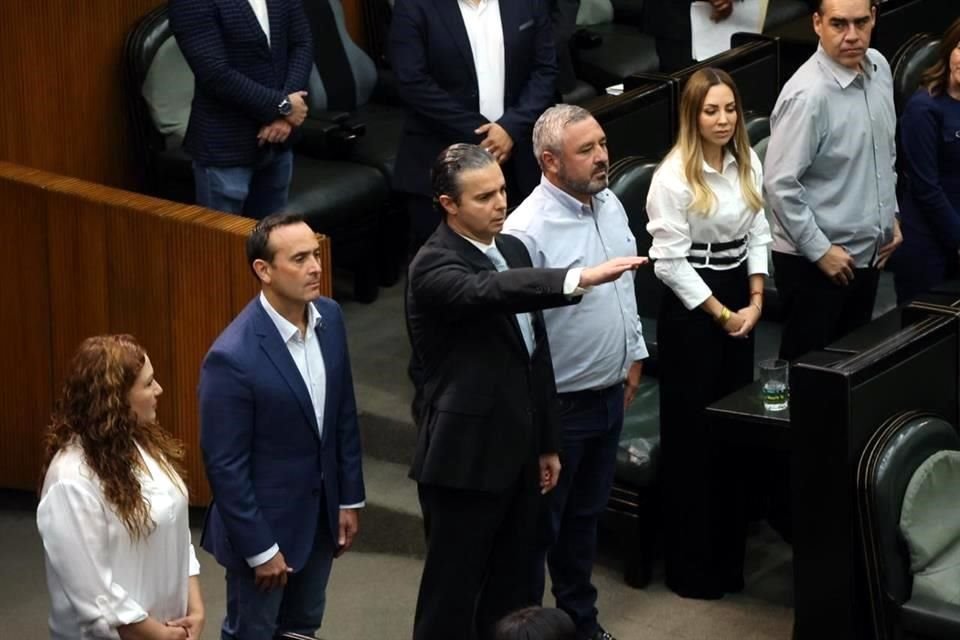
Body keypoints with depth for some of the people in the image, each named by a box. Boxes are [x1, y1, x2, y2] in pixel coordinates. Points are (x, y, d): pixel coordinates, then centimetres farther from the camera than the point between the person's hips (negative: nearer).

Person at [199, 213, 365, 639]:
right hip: (265, 521, -6)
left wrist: (349, 498, 10)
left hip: (320, 513, 6)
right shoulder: (233, 357, -27)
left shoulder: (329, 317, -5)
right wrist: (259, 549, -16)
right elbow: (224, 464, -21)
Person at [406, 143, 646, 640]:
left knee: (511, 586, 16)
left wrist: (547, 442, 16)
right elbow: (491, 291, -40)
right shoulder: (434, 266, -17)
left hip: (516, 451, 8)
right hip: (464, 458, -8)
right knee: (453, 590, 2)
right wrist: (580, 278, -51)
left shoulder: (512, 249, 8)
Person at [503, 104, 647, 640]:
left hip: (611, 394, 8)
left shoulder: (610, 204, 2)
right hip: (558, 405, -8)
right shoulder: (528, 230, -24)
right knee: (538, 525, 7)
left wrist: (634, 357, 18)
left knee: (587, 516, 22)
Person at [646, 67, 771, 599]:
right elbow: (669, 261, -16)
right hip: (690, 308, -6)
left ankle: (728, 551, 26)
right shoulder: (674, 177, -16)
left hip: (738, 301, 6)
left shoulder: (748, 164, 3)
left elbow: (757, 235, 9)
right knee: (691, 435, 2)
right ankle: (691, 566, 13)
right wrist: (720, 314, -12)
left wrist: (755, 302, -3)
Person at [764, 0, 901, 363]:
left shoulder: (878, 67, 1)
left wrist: (891, 215, 15)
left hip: (868, 250, 7)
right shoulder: (807, 96, -24)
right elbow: (779, 184, -23)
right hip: (814, 261, -7)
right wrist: (820, 250, -18)